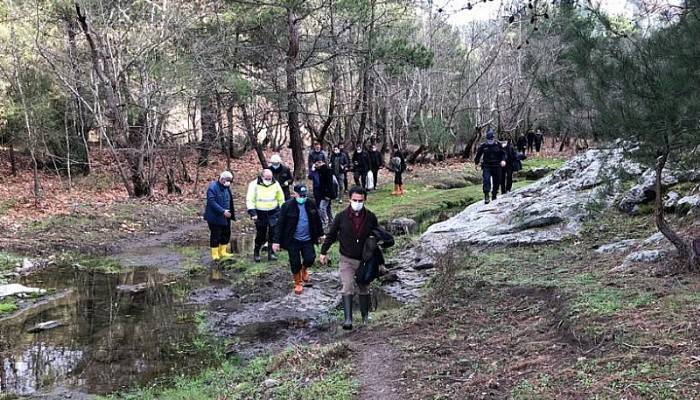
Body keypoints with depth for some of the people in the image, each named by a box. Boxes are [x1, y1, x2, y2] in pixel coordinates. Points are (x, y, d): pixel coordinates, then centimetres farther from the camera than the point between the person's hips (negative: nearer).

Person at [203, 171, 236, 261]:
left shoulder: (226, 187, 9)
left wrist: (231, 214, 11)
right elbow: (212, 202, -25)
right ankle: (215, 254, 13)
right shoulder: (212, 187, -17)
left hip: (225, 217, 8)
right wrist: (223, 211, -28)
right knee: (215, 235, 1)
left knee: (226, 234, 14)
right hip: (215, 217, -8)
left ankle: (222, 252, 28)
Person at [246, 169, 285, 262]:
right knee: (260, 235, 4)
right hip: (260, 214, -2)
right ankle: (256, 253, 24)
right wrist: (253, 213, -14)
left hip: (273, 213, 2)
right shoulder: (254, 184, -8)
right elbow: (249, 200, -7)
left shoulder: (275, 184, 0)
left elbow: (281, 199, 12)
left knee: (273, 234, 0)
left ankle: (271, 253, 13)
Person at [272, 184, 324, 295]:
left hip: (307, 239, 2)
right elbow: (280, 224, -10)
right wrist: (276, 241, -13)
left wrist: (320, 234, 17)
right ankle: (298, 283, 27)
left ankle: (304, 269, 30)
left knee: (310, 259, -6)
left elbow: (317, 220, 10)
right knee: (295, 263, 4)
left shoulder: (311, 204, -2)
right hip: (293, 240, -2)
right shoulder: (287, 206, -12)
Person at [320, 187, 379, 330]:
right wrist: (323, 252, 3)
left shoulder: (371, 217, -6)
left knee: (364, 289, 14)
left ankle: (366, 317, 29)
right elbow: (331, 235, 3)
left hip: (364, 260, 2)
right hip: (346, 259, -1)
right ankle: (348, 319, -16)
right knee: (347, 288, -13)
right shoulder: (341, 217, -9)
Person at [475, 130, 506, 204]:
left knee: (496, 181, 8)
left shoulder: (498, 145, 1)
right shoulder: (483, 146, 0)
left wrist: (503, 160, -9)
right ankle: (486, 197, -20)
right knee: (486, 180, -18)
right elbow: (478, 154, 13)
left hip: (496, 167, 2)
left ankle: (494, 195, 26)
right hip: (486, 167, -2)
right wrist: (476, 163, 16)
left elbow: (503, 153, 9)